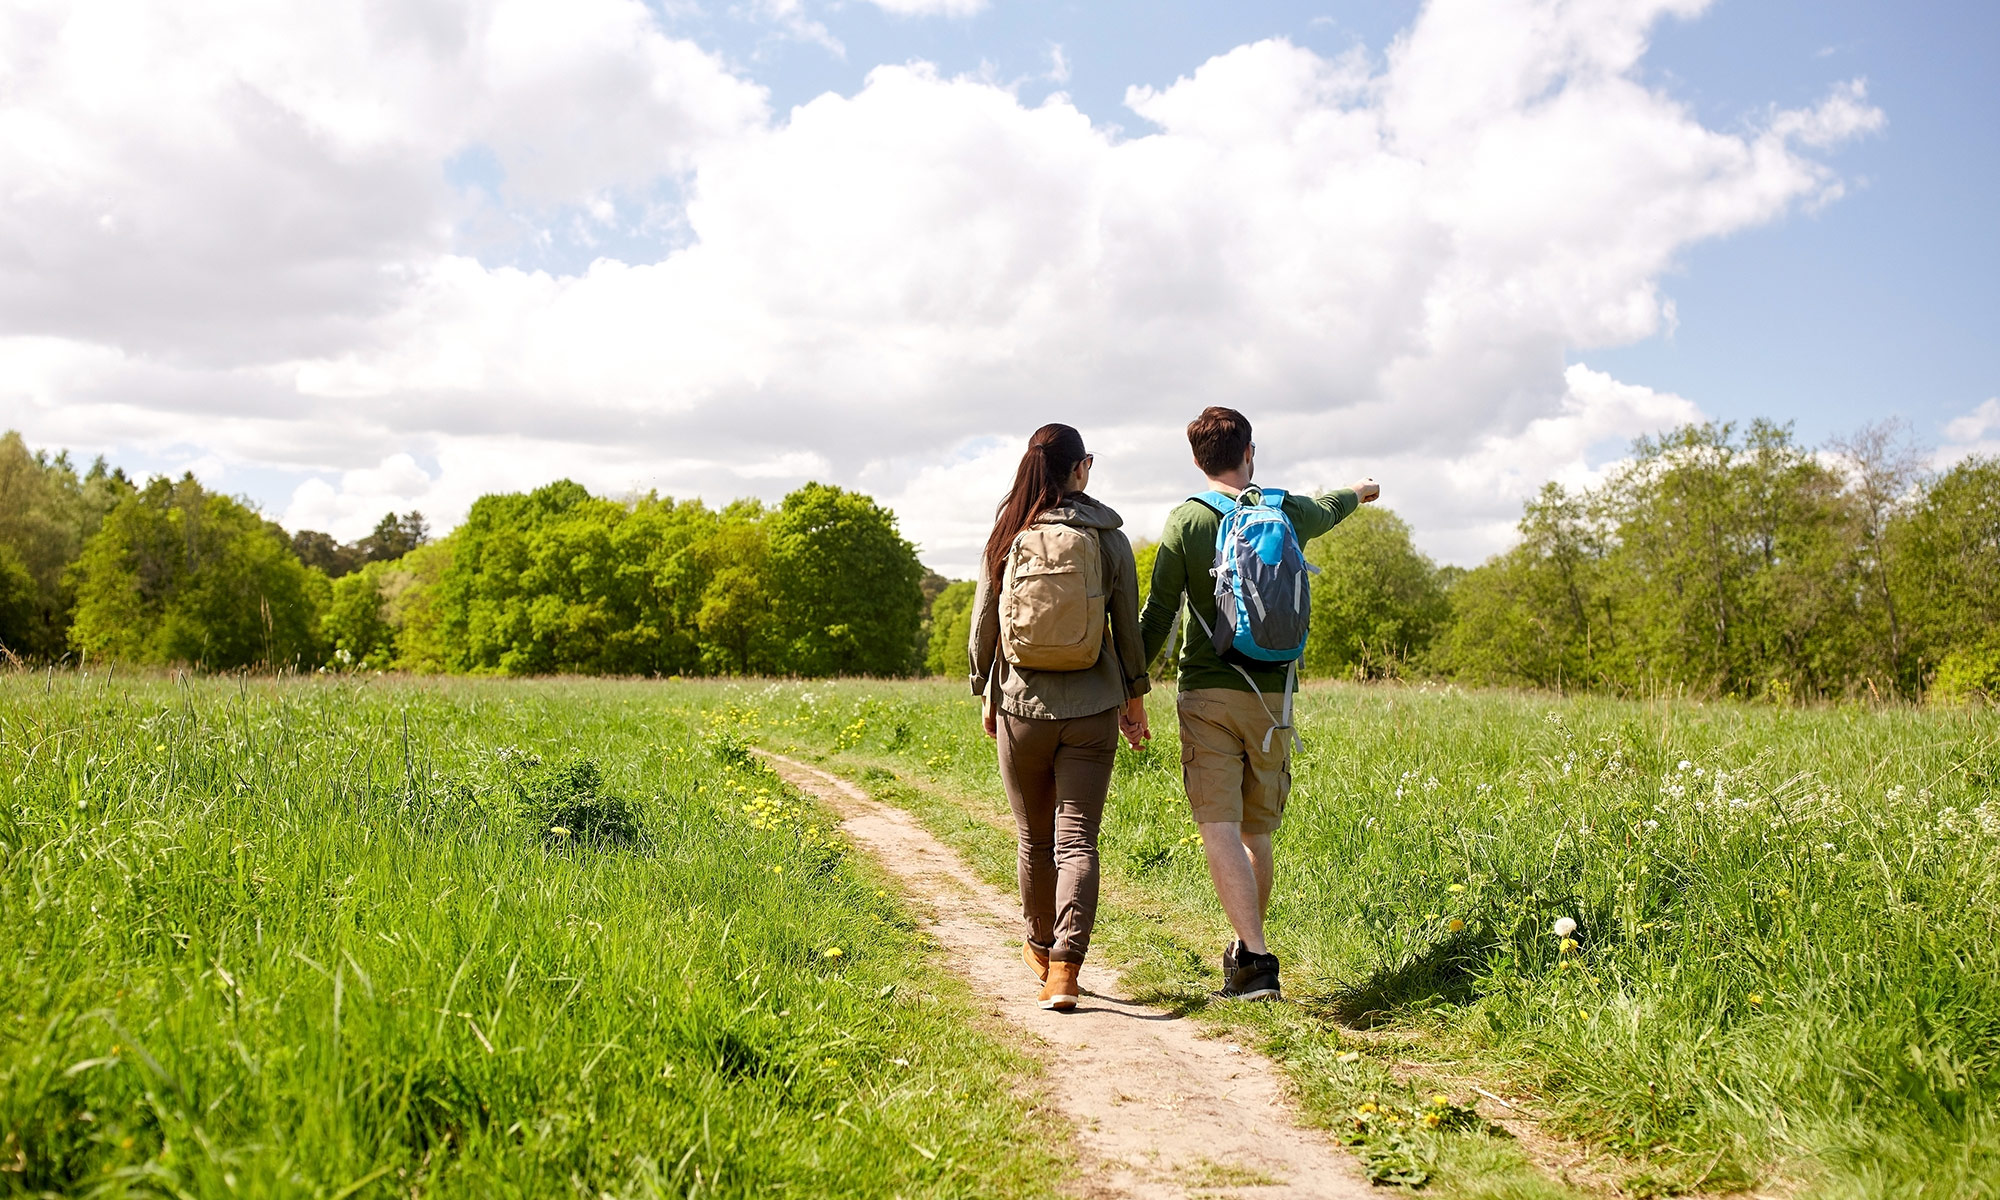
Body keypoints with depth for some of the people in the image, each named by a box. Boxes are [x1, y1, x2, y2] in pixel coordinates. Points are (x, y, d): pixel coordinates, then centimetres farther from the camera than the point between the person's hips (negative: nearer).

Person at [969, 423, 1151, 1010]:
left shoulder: (1006, 538, -1)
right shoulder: (1108, 538, -2)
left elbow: (983, 626, 2)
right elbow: (1128, 624, 1)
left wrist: (985, 697, 14)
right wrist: (1136, 695, 13)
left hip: (1021, 705, 1)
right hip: (1091, 708, -1)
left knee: (1035, 838, 16)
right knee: (1077, 839, 0)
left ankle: (1040, 948, 34)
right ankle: (1064, 968, -11)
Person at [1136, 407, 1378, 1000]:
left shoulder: (1187, 521, -3)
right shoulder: (1288, 512, 7)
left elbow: (1159, 612, -5)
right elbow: (1325, 511, 32)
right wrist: (1358, 491, 55)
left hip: (1207, 694, -3)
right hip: (1271, 696, 4)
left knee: (1219, 829, -7)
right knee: (1256, 830, 15)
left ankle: (1256, 959, -17)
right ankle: (1245, 954, 24)